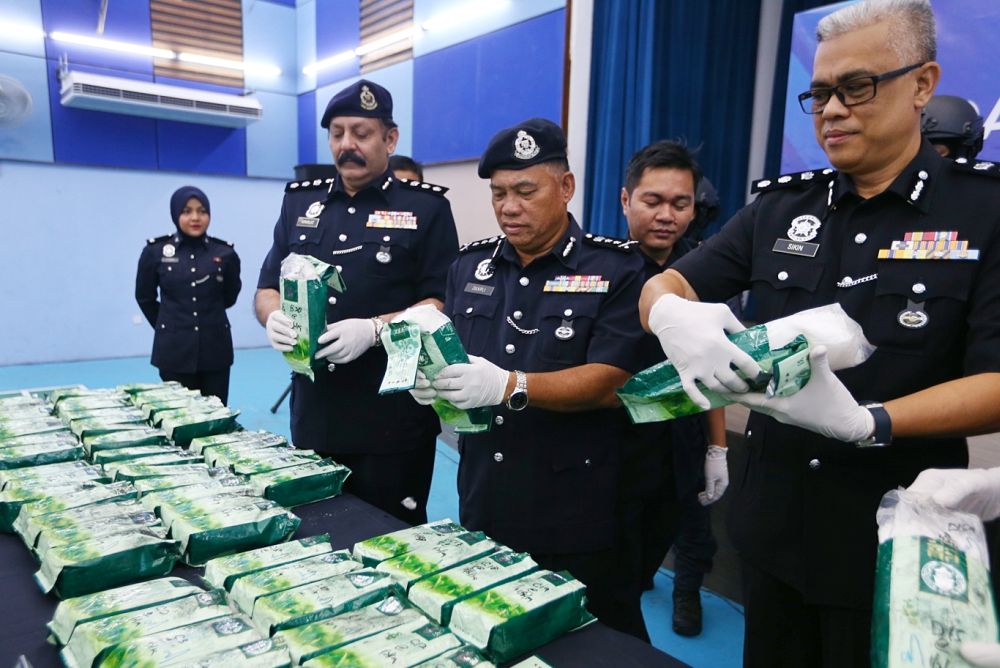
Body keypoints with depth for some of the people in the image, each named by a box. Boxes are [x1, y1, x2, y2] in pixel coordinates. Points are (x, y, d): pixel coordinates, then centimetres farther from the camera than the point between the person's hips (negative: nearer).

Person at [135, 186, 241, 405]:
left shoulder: (225, 253, -2)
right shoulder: (155, 252, -2)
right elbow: (145, 298, 12)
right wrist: (169, 326, 14)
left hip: (215, 349, 1)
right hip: (175, 350, 0)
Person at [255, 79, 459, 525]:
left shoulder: (425, 207, -1)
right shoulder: (299, 202, 12)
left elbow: (442, 304, -8)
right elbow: (267, 289, 14)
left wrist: (374, 329, -22)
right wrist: (275, 318, -9)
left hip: (393, 417, -4)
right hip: (313, 410, 5)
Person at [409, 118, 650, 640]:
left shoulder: (615, 270, -8)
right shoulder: (469, 266, 7)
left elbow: (608, 383, -16)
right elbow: (446, 350, 11)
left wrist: (508, 386, -29)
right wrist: (430, 375, -13)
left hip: (576, 520, -4)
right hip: (481, 508, 5)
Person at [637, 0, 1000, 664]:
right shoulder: (779, 206, 2)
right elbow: (663, 286, -2)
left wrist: (865, 422, -30)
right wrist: (671, 314, -26)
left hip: (897, 536, -3)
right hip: (772, 517, 3)